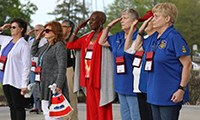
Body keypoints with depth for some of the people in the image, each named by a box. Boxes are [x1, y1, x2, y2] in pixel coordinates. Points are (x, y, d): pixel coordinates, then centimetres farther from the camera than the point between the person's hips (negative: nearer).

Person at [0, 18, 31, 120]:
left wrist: (24, 85, -18)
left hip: (16, 81, -8)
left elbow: (26, 66, -14)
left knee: (18, 107, -2)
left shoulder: (24, 45, -12)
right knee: (12, 106, 13)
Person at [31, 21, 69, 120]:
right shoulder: (46, 46, 16)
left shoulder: (59, 45, -12)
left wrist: (59, 85, -24)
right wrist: (37, 39, 19)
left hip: (53, 84, -10)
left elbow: (62, 67, -18)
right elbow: (34, 52, 33)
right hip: (44, 85, 10)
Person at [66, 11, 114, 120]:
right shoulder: (87, 37, 16)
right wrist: (78, 28, 17)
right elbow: (70, 45, 21)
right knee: (91, 110, 11)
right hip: (89, 78, 8)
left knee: (102, 110, -5)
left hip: (100, 79, -8)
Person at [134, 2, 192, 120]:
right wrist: (141, 31, 15)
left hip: (169, 96, -8)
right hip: (154, 94, 8)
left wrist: (181, 89, -19)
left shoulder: (174, 37, -13)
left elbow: (187, 64, -15)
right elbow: (138, 47, 31)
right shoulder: (153, 38, 12)